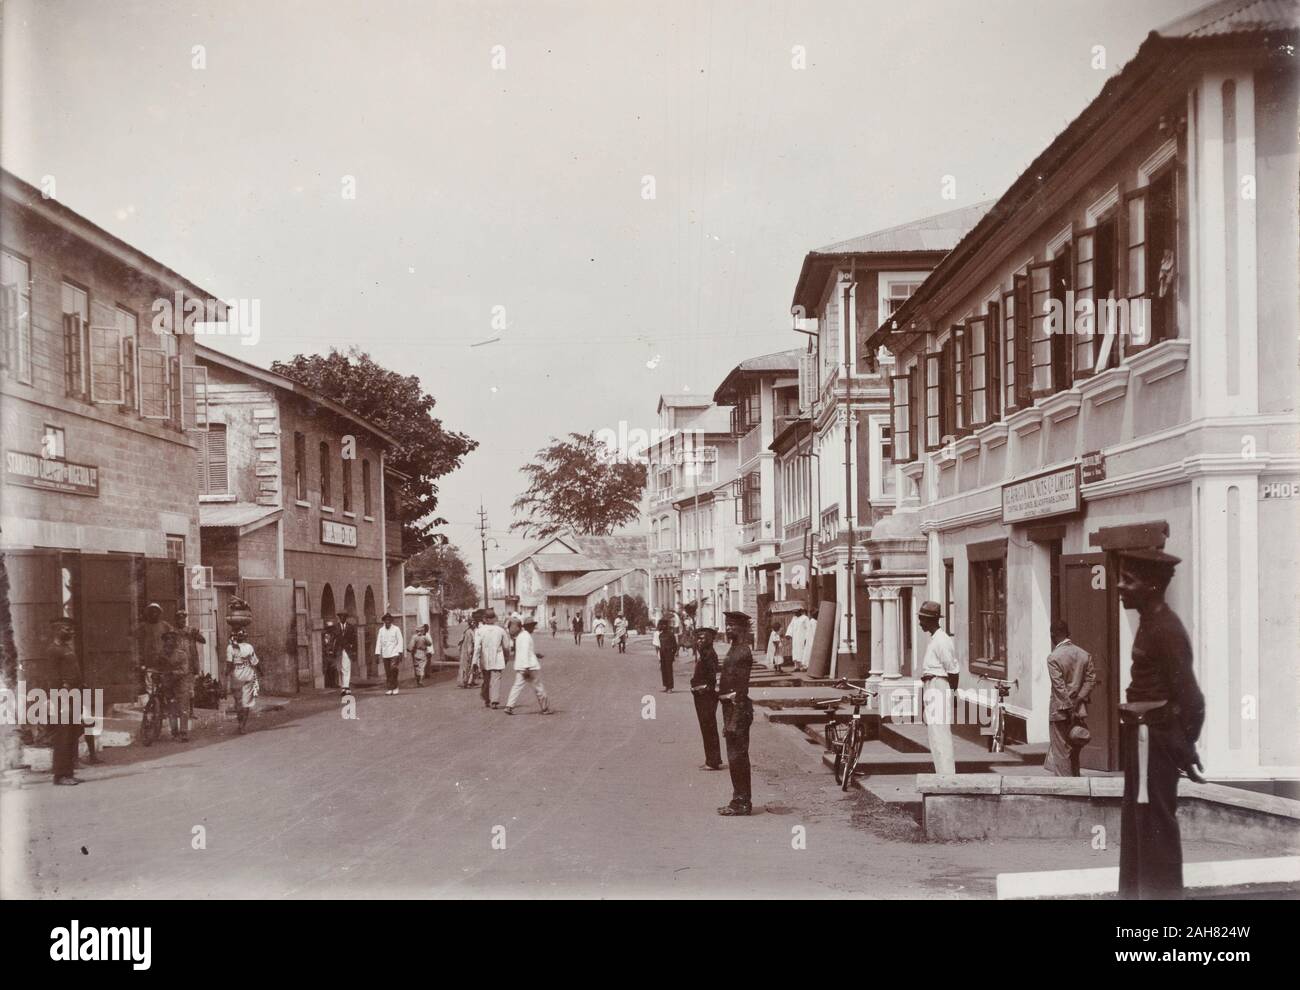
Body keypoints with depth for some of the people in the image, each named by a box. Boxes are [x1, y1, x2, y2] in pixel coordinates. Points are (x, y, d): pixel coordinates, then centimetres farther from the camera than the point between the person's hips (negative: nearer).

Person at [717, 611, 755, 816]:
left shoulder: (742, 653, -16)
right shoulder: (735, 650, 15)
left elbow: (741, 689, -20)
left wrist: (734, 721, -22)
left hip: (738, 709, -10)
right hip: (730, 708, 10)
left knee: (738, 757, -5)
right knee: (736, 758, 14)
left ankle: (742, 804, 1)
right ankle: (740, 801, 21)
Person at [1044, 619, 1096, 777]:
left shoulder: (1053, 657, -13)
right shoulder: (1084, 655, 4)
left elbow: (1060, 687, -17)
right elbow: (1091, 679, -1)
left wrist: (1071, 710, -16)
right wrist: (1078, 701, -5)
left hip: (1060, 711, -5)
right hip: (1079, 710, 5)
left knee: (1062, 752, 3)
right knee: (1074, 750, 17)